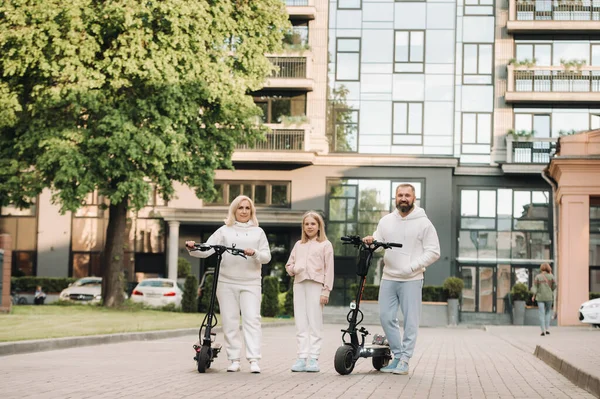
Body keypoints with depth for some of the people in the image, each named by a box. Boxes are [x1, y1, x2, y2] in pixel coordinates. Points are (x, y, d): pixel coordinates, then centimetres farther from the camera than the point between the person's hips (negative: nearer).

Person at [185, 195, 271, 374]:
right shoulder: (224, 230, 11)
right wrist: (193, 249, -17)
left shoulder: (258, 232, 14)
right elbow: (207, 250, 3)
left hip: (250, 283, 0)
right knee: (229, 321, 0)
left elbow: (267, 256, 7)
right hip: (227, 283, 1)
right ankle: (234, 359, 7)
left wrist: (254, 253, -14)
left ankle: (254, 360, -13)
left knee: (252, 319, -10)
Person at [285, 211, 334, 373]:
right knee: (300, 323, 1)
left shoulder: (325, 245, 6)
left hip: (315, 285, -4)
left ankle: (313, 358, -3)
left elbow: (329, 269, 1)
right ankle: (302, 358, 2)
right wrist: (293, 269, -4)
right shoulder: (298, 245, 19)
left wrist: (326, 290, -7)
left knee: (315, 323, -5)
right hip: (299, 285, 4)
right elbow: (289, 264, 21)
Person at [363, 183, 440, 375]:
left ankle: (404, 360, 4)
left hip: (411, 280, -4)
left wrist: (412, 266, -15)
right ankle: (398, 355, 17)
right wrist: (370, 241, -11)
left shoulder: (423, 223, -2)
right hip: (388, 278, 4)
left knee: (410, 320, -3)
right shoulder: (386, 221, 11)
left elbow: (433, 252, -5)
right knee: (386, 317, 4)